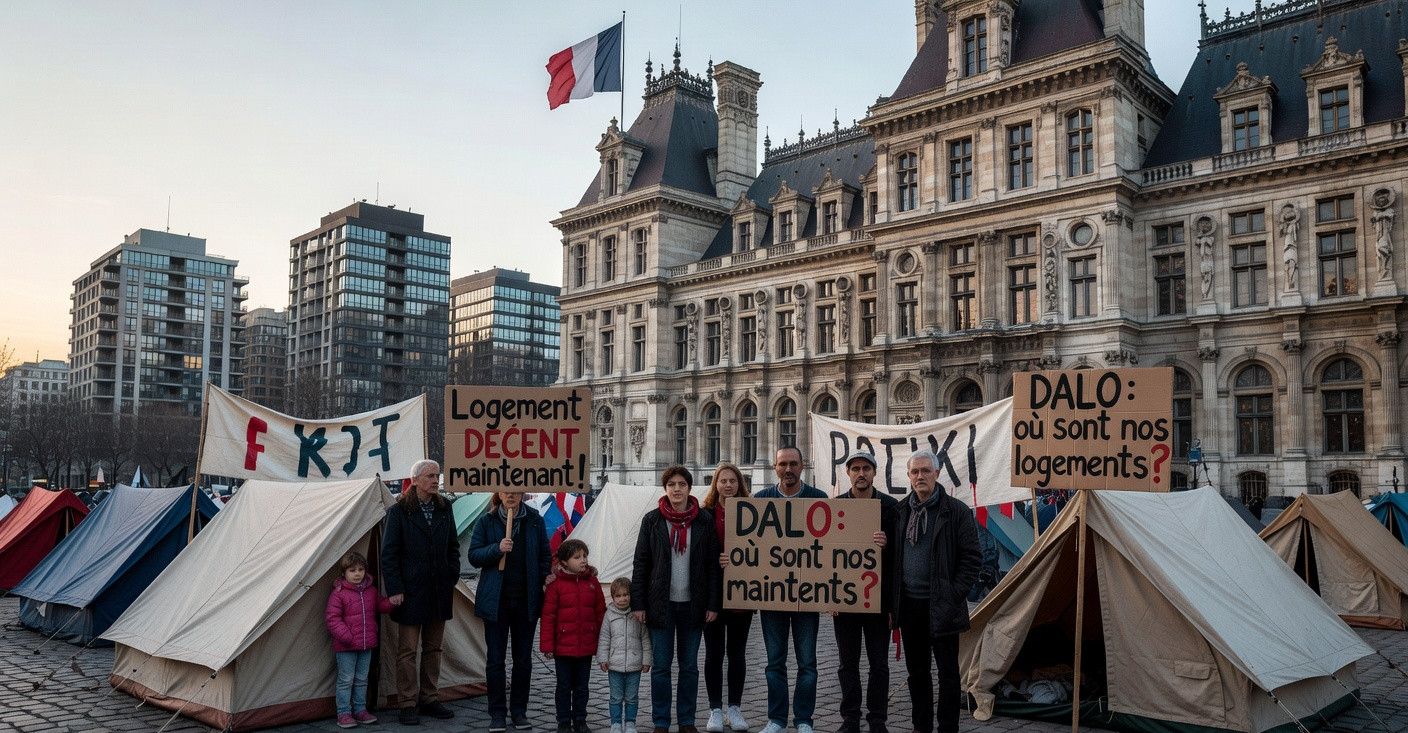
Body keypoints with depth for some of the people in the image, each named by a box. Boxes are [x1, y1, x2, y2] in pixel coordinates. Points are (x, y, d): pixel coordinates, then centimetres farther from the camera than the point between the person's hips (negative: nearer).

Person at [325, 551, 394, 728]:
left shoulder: (371, 591, 7)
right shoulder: (338, 594, -11)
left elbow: (380, 606, 17)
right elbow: (332, 618, -12)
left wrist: (390, 602, -5)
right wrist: (346, 637, -17)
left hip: (367, 644, 5)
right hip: (345, 647, -5)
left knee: (362, 679, 14)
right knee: (346, 680, 2)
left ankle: (360, 710, 24)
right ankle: (344, 713, 11)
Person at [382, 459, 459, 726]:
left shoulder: (444, 509, 6)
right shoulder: (399, 511, -7)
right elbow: (389, 553, -7)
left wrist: (452, 578, 5)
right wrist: (395, 589, -11)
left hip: (440, 591, 5)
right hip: (411, 591, -5)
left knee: (433, 648, 13)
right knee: (407, 650, 2)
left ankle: (430, 699, 24)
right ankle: (408, 704, 11)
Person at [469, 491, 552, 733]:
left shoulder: (535, 522, 3)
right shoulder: (486, 522, 0)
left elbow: (545, 557, 9)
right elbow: (474, 556, -4)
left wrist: (542, 582, -4)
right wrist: (496, 549, -20)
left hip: (527, 601, 1)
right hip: (496, 601, -1)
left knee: (523, 658, 9)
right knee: (495, 658, 4)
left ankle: (519, 710, 21)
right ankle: (497, 713, 15)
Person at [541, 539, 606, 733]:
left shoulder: (593, 583, 2)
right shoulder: (556, 585, -9)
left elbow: (600, 613, 6)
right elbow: (548, 617, -8)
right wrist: (547, 645, -10)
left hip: (586, 648, 3)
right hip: (563, 647, -3)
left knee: (582, 686, 13)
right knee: (564, 687, 10)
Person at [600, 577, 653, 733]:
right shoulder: (610, 615, -1)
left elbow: (645, 639, 2)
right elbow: (604, 639, 4)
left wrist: (646, 660, 1)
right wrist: (603, 659, -1)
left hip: (634, 666, 0)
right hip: (614, 665, 0)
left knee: (632, 698, 9)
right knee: (616, 698, 7)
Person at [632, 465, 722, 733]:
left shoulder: (704, 520, 1)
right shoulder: (652, 520, 1)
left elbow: (713, 565, 2)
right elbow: (640, 564, 2)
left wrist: (713, 604, -3)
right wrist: (638, 603, -3)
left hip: (692, 604, 1)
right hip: (661, 603, 0)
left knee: (689, 666, 9)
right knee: (660, 666, 4)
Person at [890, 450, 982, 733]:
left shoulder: (957, 512, -6)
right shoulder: (900, 512, 7)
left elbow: (972, 558, -5)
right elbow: (892, 555, 14)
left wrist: (955, 595, -11)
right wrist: (893, 598, 7)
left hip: (942, 606, -4)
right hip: (908, 604, 5)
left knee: (947, 671, 3)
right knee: (916, 670, 14)